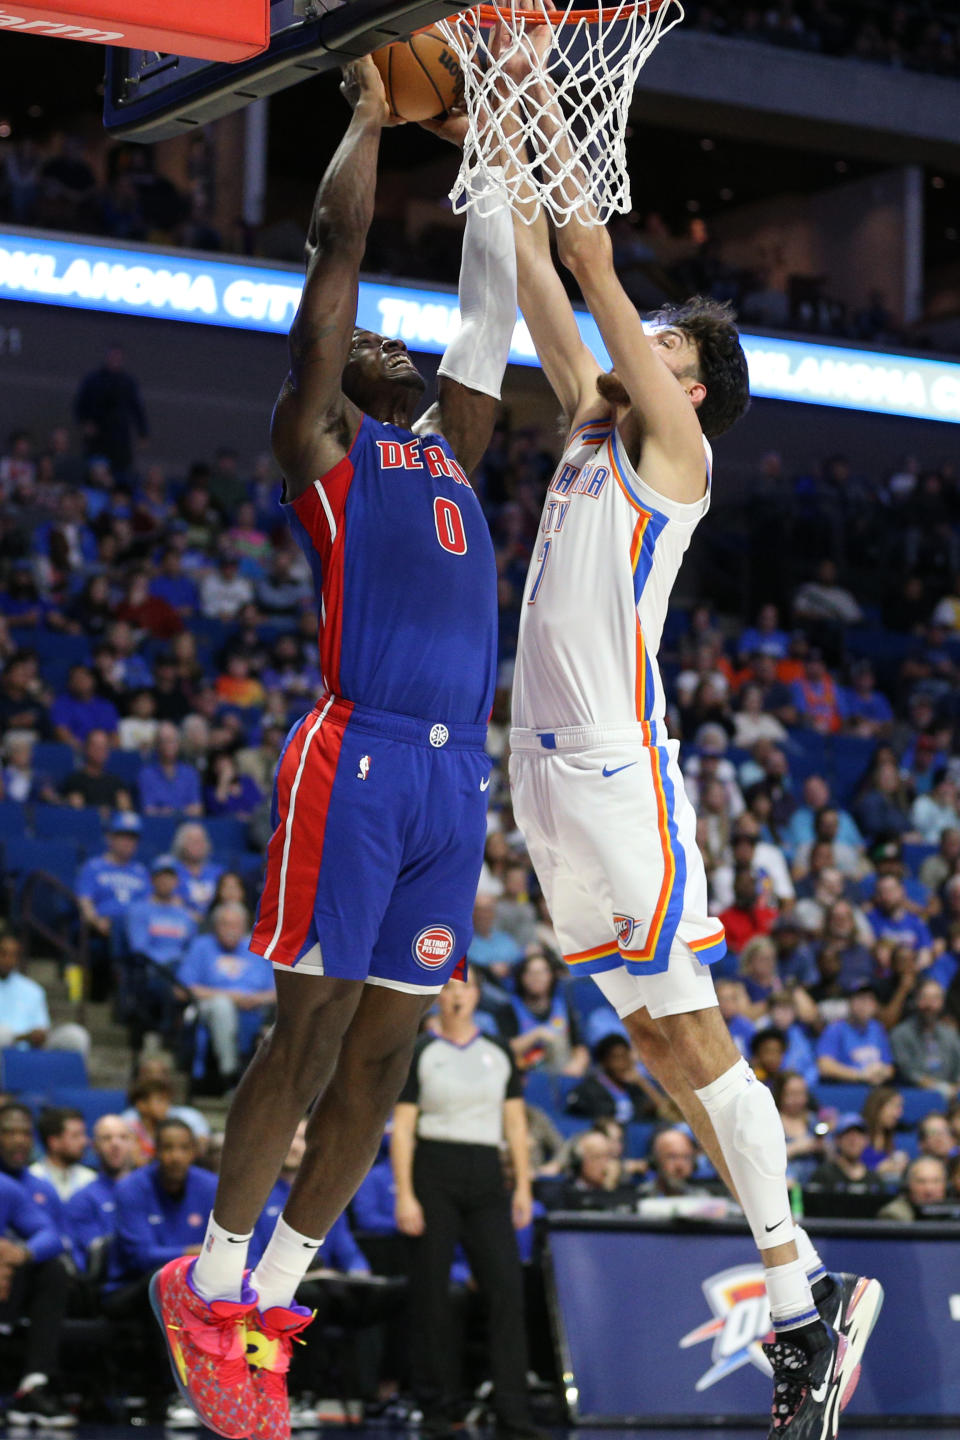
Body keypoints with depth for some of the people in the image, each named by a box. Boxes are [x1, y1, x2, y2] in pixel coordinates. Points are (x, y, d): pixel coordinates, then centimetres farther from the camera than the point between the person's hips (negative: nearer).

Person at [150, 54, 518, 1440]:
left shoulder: (446, 445, 25)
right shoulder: (318, 437, 7)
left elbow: (493, 304, 29)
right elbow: (336, 246, 3)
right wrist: (369, 114, 14)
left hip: (456, 774, 7)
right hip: (357, 756, -7)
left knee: (380, 1059, 6)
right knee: (308, 1040, -6)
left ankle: (272, 1301, 15)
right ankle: (209, 1289, 6)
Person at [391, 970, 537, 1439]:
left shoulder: (499, 1053, 11)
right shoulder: (420, 1053, 2)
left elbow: (515, 1122, 12)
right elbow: (402, 1128, -1)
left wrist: (523, 1186, 4)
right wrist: (404, 1195, -9)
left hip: (486, 1176, 2)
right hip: (435, 1172, -2)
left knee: (506, 1286, -7)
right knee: (430, 1290, -1)